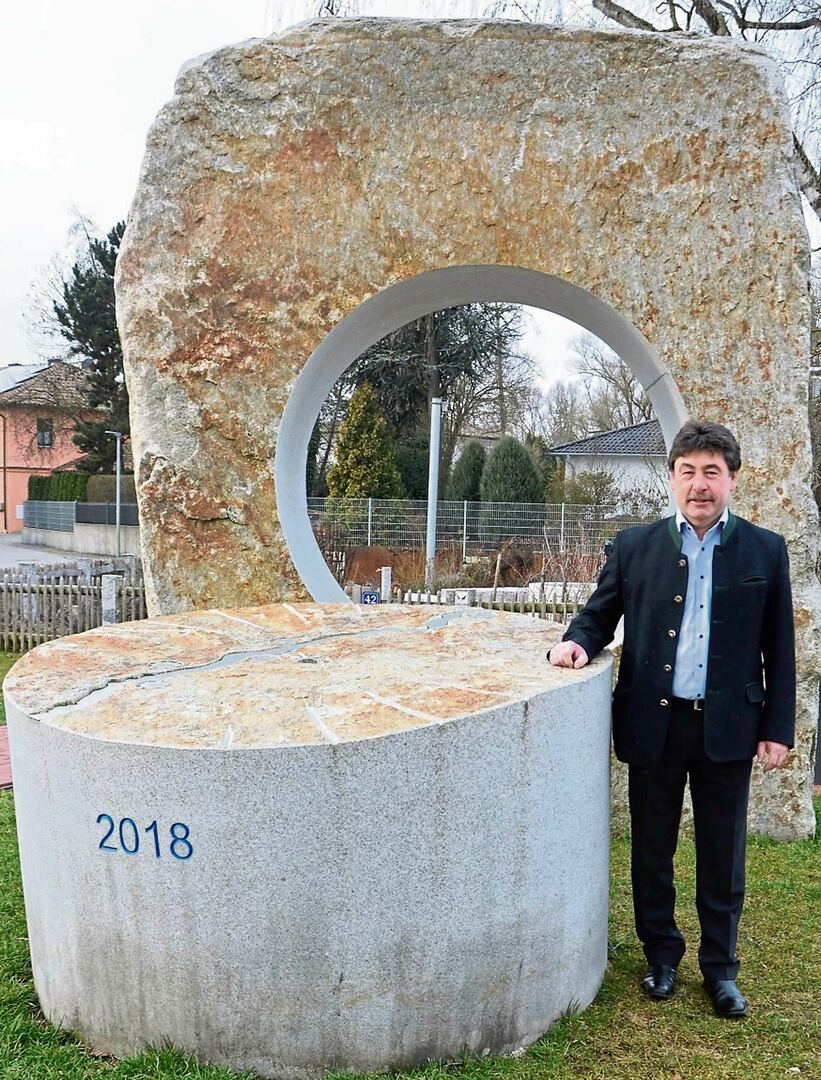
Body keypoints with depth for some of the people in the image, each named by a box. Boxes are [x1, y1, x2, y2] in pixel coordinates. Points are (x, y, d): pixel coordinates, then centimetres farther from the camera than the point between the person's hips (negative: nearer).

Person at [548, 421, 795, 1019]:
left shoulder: (766, 551, 1)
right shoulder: (635, 546, 1)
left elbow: (780, 649, 3)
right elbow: (600, 614, 7)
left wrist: (778, 728, 0)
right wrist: (579, 642, -15)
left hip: (728, 726, 0)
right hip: (654, 723, 1)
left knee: (723, 857, 13)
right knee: (651, 851, 14)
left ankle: (720, 966, 33)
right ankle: (661, 955, 35)